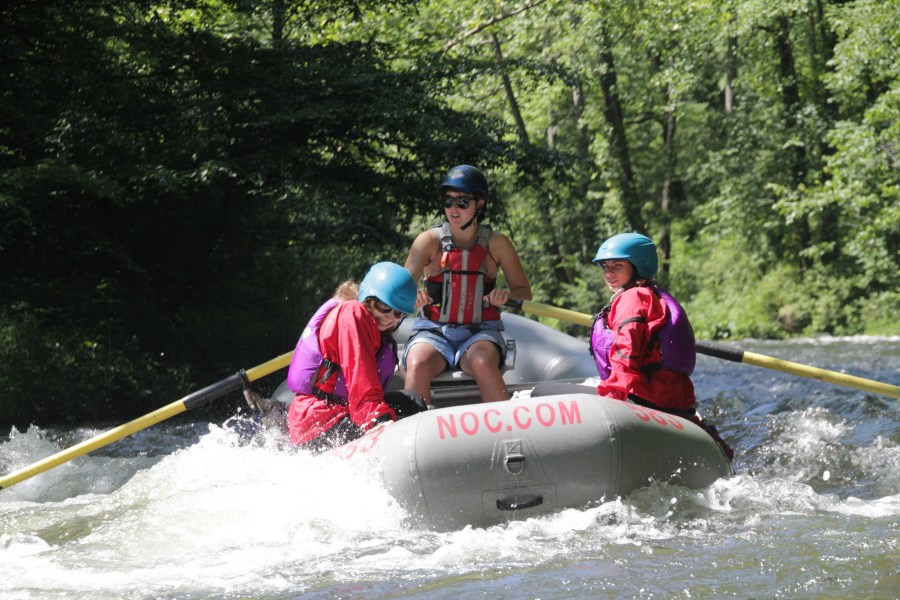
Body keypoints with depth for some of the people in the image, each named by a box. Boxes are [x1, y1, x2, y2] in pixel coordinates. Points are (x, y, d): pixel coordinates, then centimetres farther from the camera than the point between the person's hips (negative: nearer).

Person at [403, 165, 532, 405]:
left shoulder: (496, 244, 4)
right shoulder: (430, 241, 1)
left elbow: (524, 292, 9)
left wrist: (507, 295, -16)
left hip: (480, 331, 0)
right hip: (433, 331, 0)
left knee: (483, 363, -35)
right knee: (418, 365, -33)